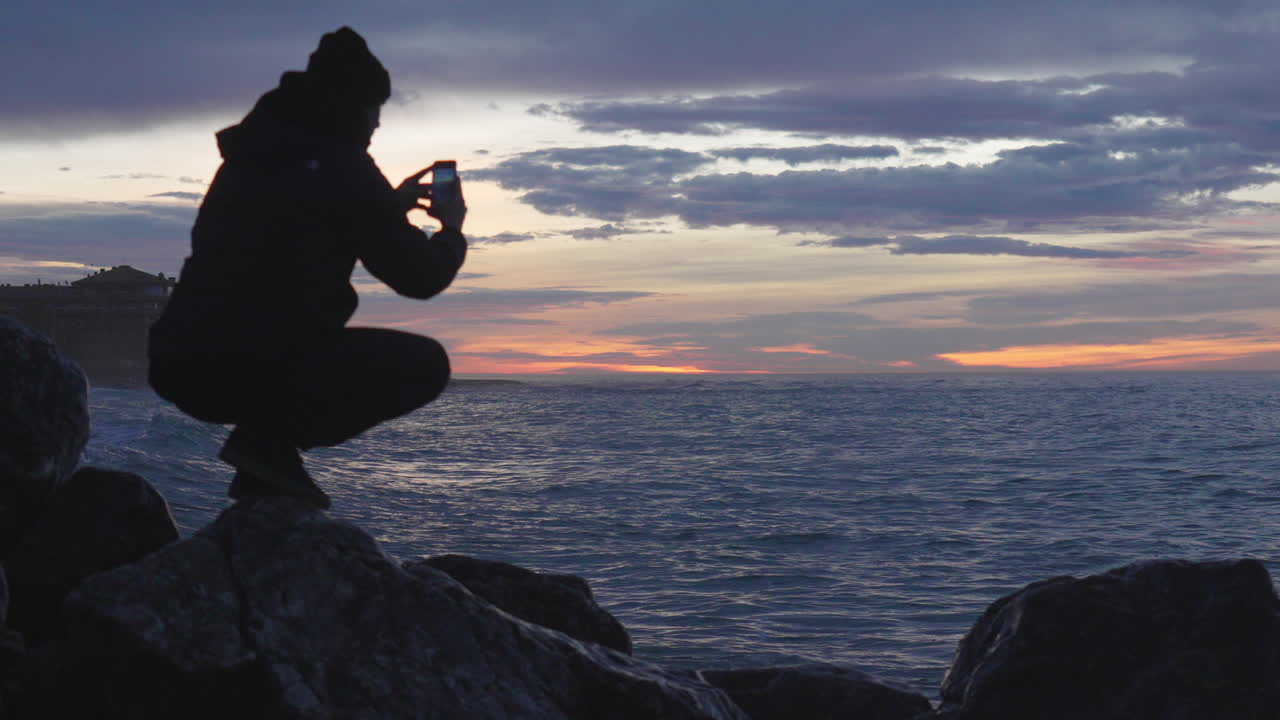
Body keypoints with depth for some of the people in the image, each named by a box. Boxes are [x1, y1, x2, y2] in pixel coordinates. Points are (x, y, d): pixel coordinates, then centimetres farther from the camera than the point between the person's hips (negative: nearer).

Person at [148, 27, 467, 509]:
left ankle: (263, 464, 12)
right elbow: (420, 278, -1)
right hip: (254, 367, -8)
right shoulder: (340, 164, -4)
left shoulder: (250, 157, 20)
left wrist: (391, 205, 40)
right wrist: (451, 228, 21)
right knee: (424, 363, 4)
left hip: (180, 368, 8)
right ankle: (269, 443, -7)